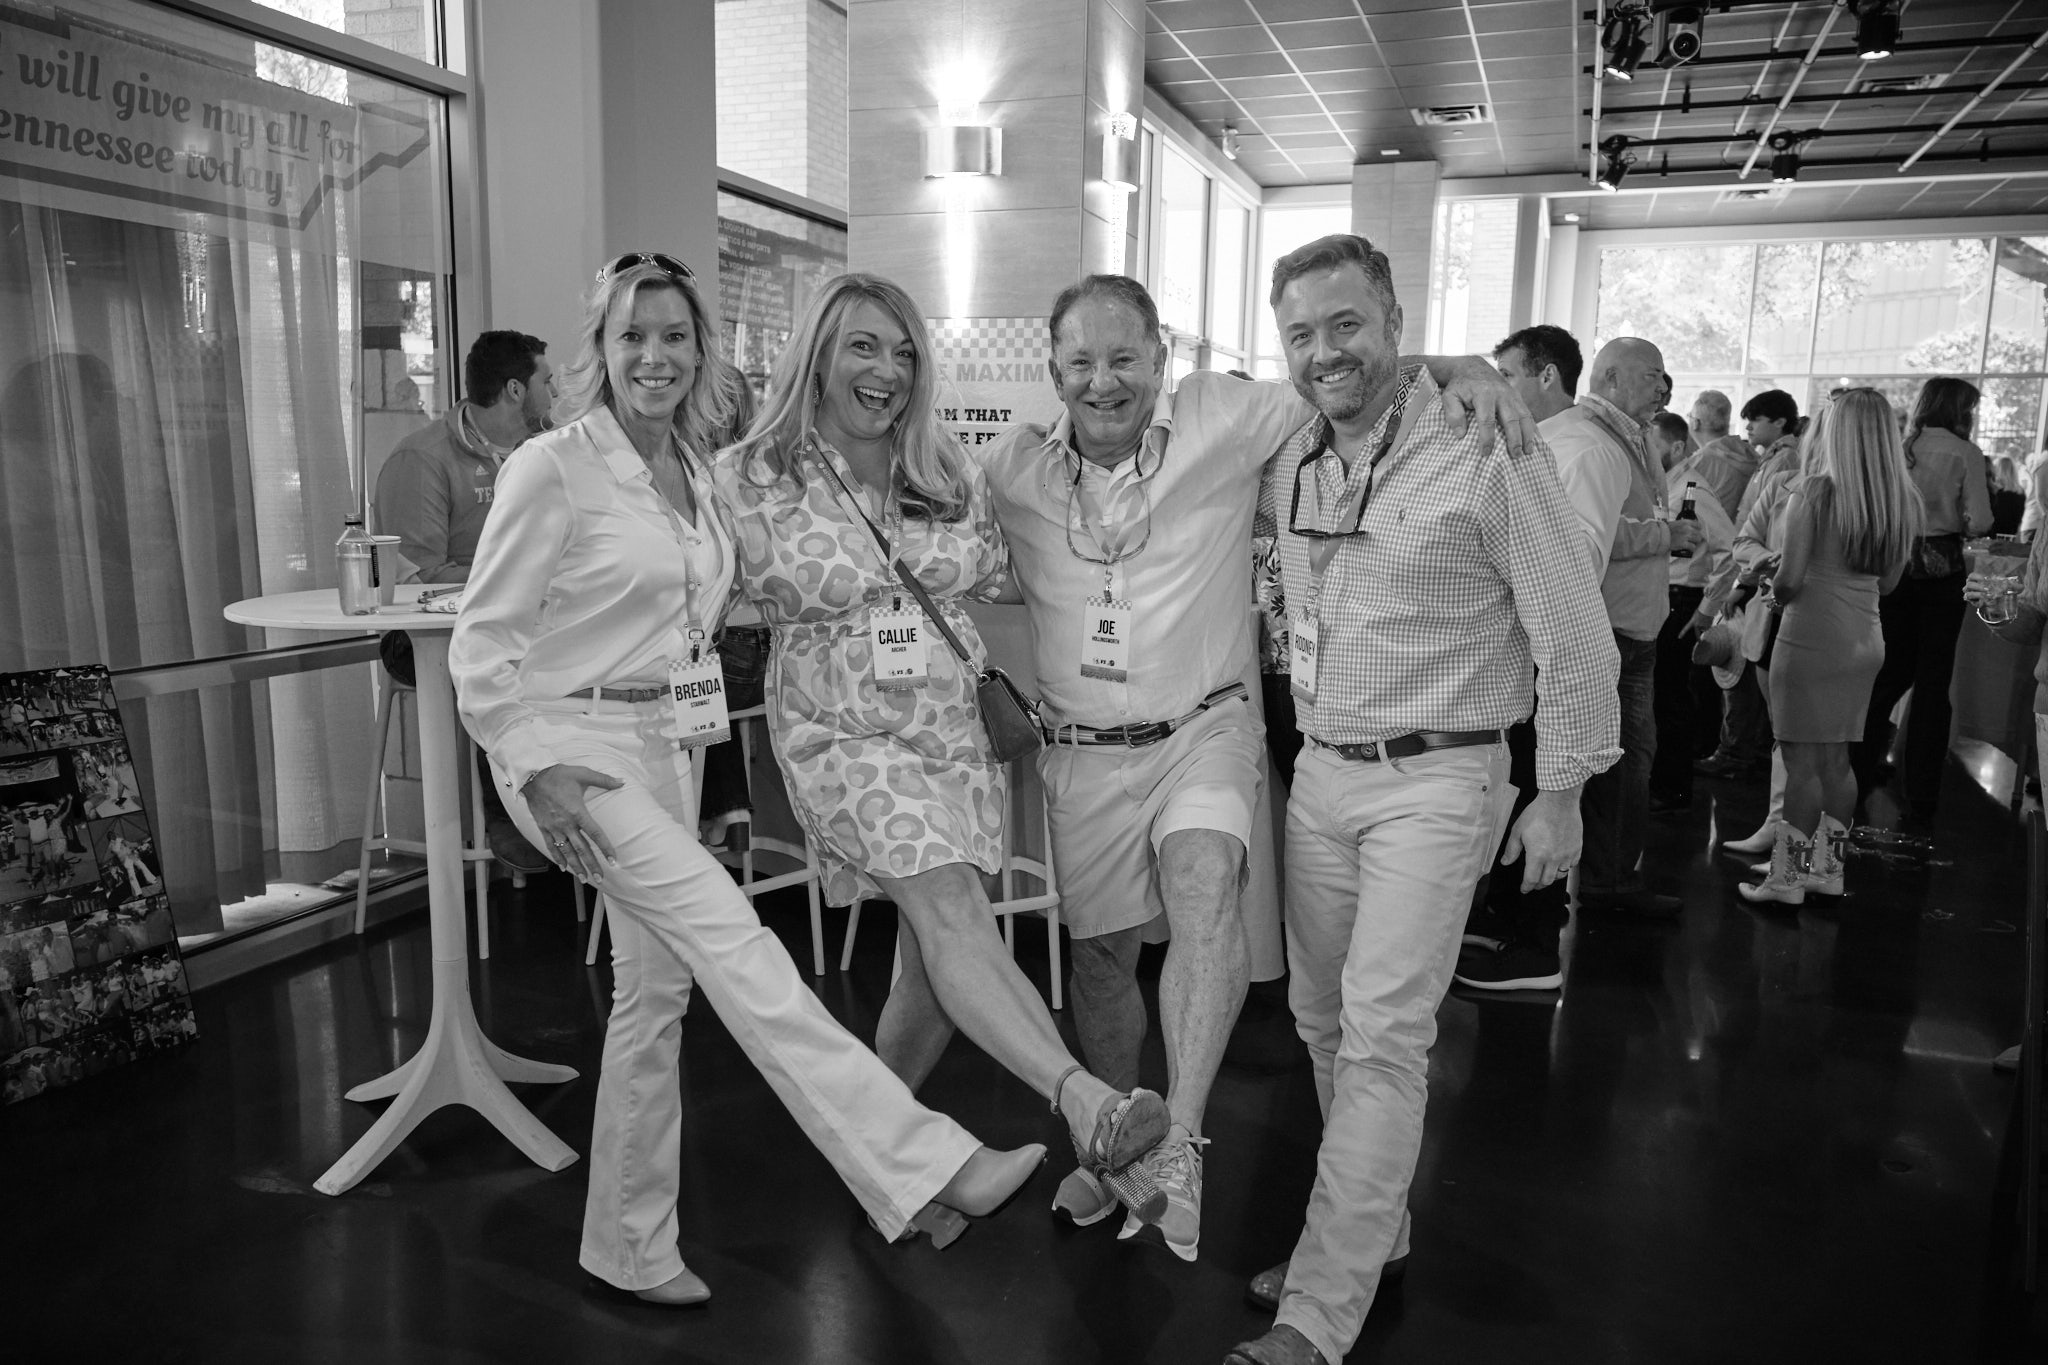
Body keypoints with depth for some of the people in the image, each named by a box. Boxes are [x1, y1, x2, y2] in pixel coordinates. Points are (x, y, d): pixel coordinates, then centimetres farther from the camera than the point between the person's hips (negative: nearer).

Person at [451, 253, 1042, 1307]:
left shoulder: (695, 468, 10)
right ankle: (922, 1166, -21)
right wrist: (538, 769, -17)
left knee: (656, 988, 10)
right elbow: (480, 641, -9)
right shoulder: (553, 467, -10)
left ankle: (630, 1246, 25)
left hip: (663, 741, 7)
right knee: (730, 942, -20)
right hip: (569, 744, -7)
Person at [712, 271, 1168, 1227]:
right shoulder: (751, 478, -6)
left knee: (935, 968, 7)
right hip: (841, 731, -4)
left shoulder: (950, 480, 5)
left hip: (951, 725, 5)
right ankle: (1087, 1101, -36)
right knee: (951, 911, -25)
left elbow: (1001, 577, 16)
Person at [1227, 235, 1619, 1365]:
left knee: (1383, 1036, -10)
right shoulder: (1285, 464, 4)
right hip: (1317, 773, 7)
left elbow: (1573, 638, -7)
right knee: (1322, 1017, 14)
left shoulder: (1488, 454, -12)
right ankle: (1372, 1229, 33)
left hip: (1436, 781, -6)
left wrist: (1560, 794, -4)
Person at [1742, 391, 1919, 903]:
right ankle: (1827, 868, 26)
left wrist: (1776, 587, 4)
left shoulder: (1815, 492, -15)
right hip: (1866, 640, 7)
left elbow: (1790, 580, -17)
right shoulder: (1901, 499, 4)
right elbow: (1888, 581, 12)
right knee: (1836, 759, 16)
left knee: (1802, 762, 0)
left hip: (1812, 636, -7)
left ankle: (1788, 878, 7)